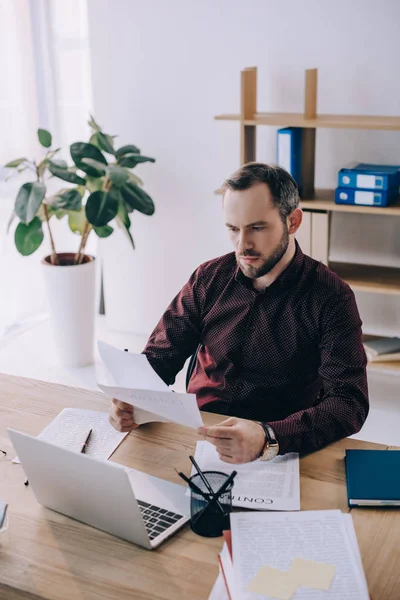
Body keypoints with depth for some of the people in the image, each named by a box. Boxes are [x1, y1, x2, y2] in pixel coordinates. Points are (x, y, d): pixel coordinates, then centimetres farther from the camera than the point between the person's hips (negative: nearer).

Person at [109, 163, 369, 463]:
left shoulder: (331, 298, -8)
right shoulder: (210, 278, 3)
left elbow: (349, 403, -16)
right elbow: (160, 357, 7)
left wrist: (267, 438, -33)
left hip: (278, 454, -4)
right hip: (195, 435, 4)